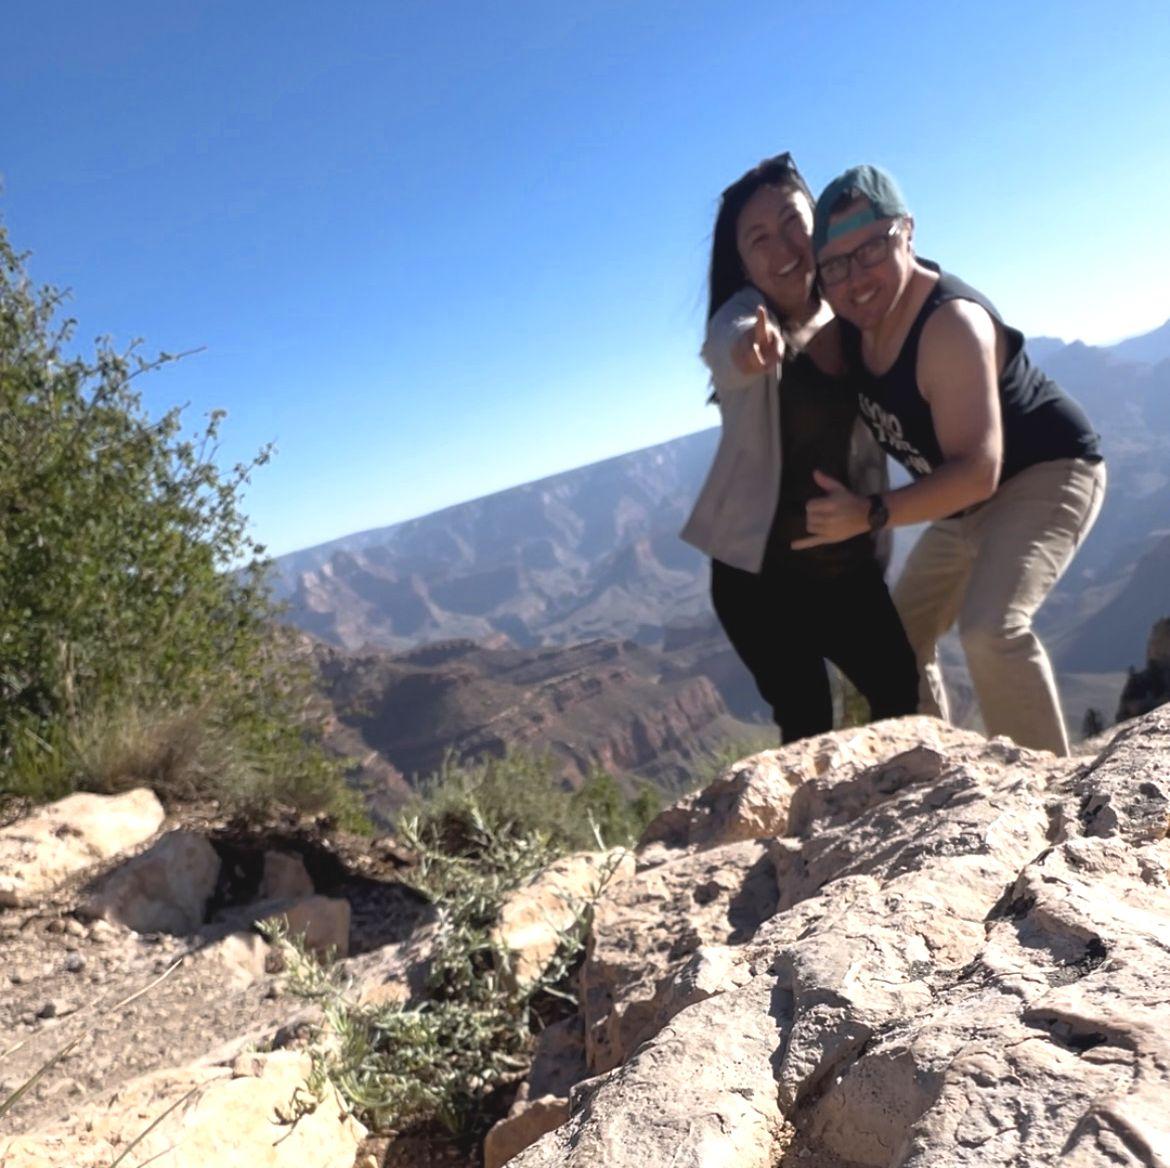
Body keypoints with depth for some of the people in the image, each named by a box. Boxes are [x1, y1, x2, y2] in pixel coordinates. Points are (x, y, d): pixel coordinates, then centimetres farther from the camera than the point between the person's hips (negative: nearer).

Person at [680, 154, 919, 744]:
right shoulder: (745, 316, -12)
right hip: (760, 574, -4)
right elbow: (729, 349, -37)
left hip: (849, 565, 4)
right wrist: (748, 348, -59)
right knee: (808, 723, -4)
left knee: (904, 697, 3)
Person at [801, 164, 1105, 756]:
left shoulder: (951, 325, -32)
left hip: (1046, 474, -9)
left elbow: (978, 471, -36)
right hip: (969, 502, 9)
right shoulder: (853, 319, -8)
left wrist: (870, 515, -41)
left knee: (991, 628, -31)